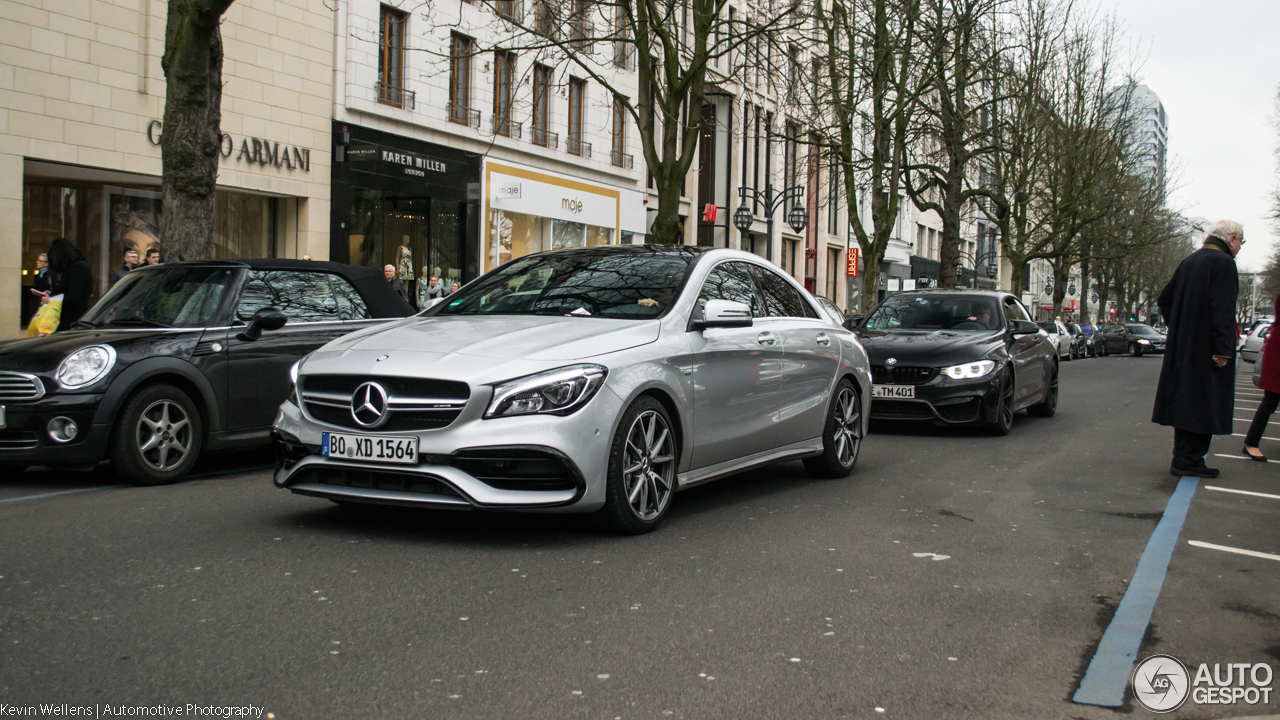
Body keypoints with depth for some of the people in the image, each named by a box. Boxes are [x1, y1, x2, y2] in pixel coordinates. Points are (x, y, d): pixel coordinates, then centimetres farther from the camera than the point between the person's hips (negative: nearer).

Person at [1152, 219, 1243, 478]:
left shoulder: (1190, 261, 14)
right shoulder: (1223, 263, -12)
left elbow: (1164, 299, 18)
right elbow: (1223, 309, -20)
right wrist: (1223, 349, -20)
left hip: (1183, 347, 8)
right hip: (1207, 348, -8)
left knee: (1186, 400, 12)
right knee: (1202, 402, -3)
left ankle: (1184, 459, 18)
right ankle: (1189, 461, -2)